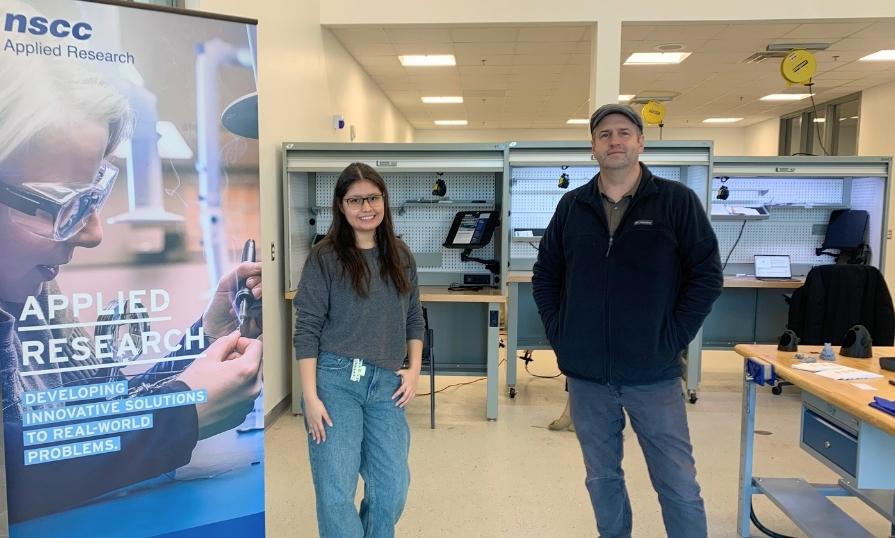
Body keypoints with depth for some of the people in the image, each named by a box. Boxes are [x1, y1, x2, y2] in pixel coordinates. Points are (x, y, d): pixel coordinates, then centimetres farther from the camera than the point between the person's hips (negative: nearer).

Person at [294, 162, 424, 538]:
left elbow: (414, 318, 15)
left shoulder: (400, 256, 9)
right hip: (335, 380, -3)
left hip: (387, 383, 4)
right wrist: (310, 395, -11)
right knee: (335, 491, -1)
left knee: (392, 487, 8)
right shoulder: (324, 257, -4)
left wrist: (414, 370, 4)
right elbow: (307, 328, -6)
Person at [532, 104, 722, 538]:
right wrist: (559, 333, 3)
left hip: (654, 374, -2)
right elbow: (545, 276, 12)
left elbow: (707, 276, -3)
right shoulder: (572, 206, 5)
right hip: (586, 375, 3)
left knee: (678, 485, 5)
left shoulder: (676, 201, -3)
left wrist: (674, 338, -8)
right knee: (602, 479, 16)